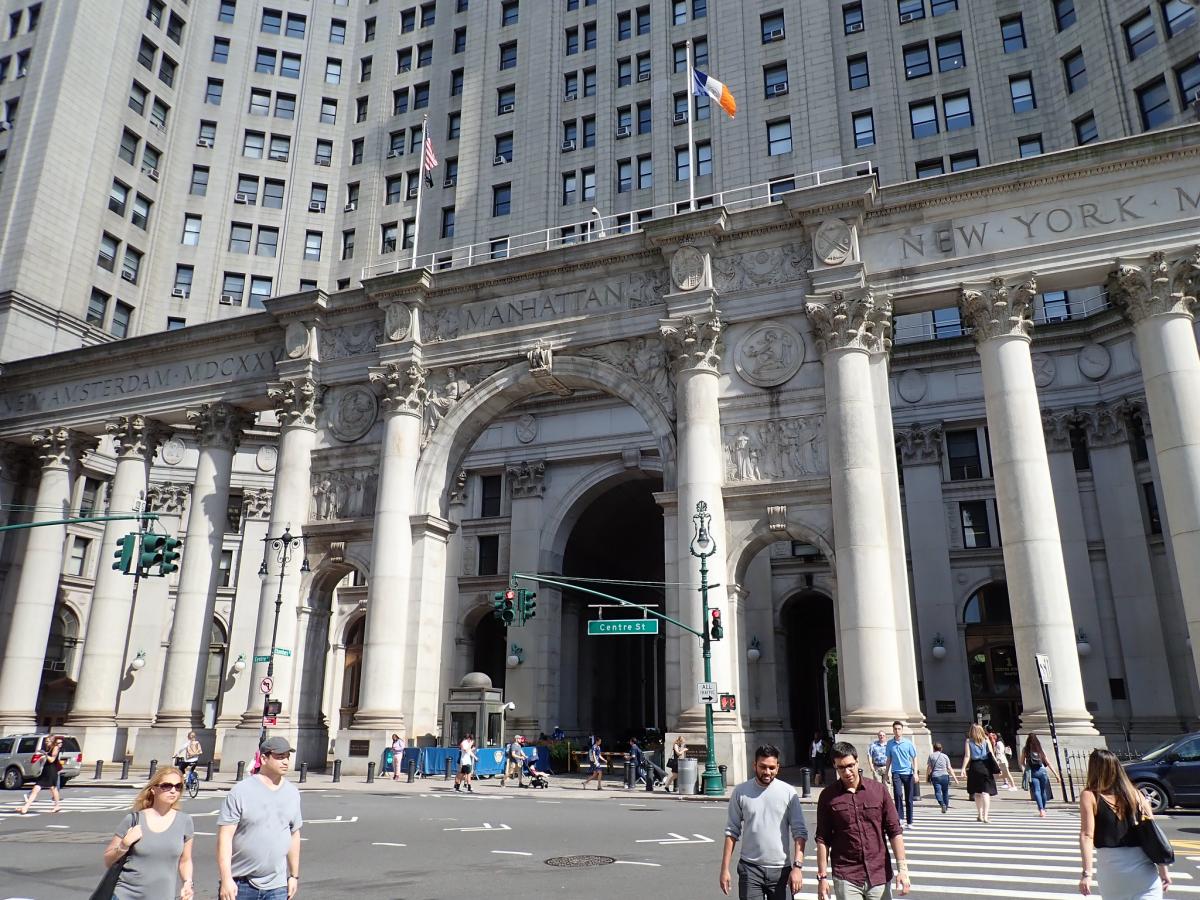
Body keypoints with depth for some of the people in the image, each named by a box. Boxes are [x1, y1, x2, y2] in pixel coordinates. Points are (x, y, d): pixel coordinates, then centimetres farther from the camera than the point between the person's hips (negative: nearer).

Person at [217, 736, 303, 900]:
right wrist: (226, 879, -17)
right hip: (240, 884, -3)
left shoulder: (292, 793, 5)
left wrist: (294, 875, 13)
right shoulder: (241, 791, -10)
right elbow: (225, 836, -12)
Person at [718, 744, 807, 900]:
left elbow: (800, 832, -4)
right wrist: (725, 868, 0)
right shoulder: (740, 792, -1)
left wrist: (798, 865, -14)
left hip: (781, 870, 0)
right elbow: (732, 831, 3)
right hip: (750, 869, 0)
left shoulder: (789, 792, -3)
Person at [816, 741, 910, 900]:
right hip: (846, 878, -1)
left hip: (880, 875, 1)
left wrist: (902, 868, -4)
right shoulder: (828, 796, -4)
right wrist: (822, 876, -3)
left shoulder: (879, 789, -1)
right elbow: (823, 839, 0)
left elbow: (895, 831, 2)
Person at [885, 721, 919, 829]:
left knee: (909, 799, 6)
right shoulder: (890, 744, 4)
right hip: (896, 773, 0)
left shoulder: (908, 743, -2)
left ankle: (909, 822, 17)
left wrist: (915, 773, -6)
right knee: (898, 794, -20)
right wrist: (887, 773, 12)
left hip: (908, 773, 0)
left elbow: (914, 758, 1)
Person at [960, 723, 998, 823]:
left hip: (974, 767, 0)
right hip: (985, 766, 0)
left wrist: (963, 768, -2)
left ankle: (980, 815, 20)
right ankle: (985, 816, -12)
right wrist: (997, 765, 1)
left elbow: (967, 756, -4)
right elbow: (991, 754, -2)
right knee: (986, 792, -2)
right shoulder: (986, 740, 4)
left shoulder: (968, 741, 2)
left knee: (977, 793, 14)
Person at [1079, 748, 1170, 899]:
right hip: (1143, 868, 2)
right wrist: (1163, 870, 12)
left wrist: (1087, 873, -13)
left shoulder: (1089, 796, -1)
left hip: (1111, 866, -2)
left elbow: (1087, 836, -11)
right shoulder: (1135, 794, 9)